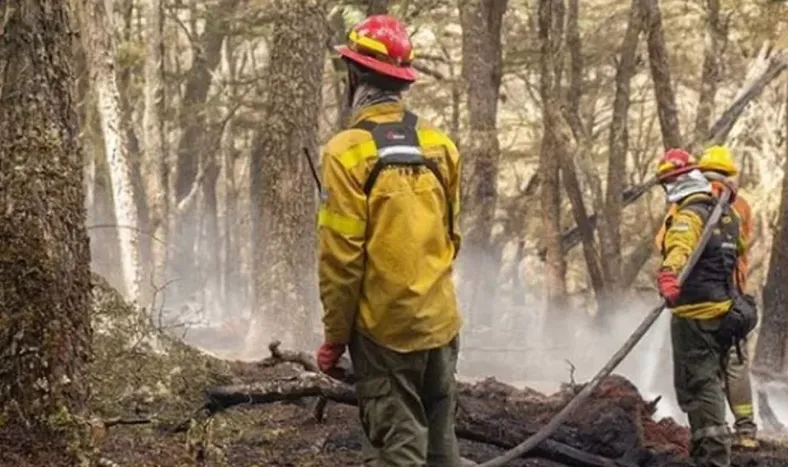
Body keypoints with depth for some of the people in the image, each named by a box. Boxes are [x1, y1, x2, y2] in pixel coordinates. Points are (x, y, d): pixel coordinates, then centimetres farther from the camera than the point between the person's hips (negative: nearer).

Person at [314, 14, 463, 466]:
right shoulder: (441, 144, 3)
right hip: (441, 321, 5)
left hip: (385, 327, -5)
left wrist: (335, 335, -4)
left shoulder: (348, 150, -12)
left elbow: (341, 254, -13)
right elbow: (451, 236, 10)